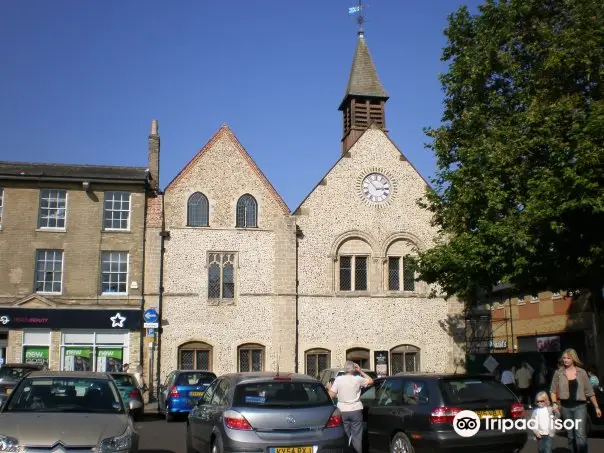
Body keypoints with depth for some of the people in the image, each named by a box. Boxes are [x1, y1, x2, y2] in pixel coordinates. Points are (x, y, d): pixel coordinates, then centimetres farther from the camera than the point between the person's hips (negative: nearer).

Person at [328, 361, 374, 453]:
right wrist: (361, 371, 16)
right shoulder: (358, 379, -5)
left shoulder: (338, 379, -5)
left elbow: (331, 395, -5)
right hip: (356, 411, -1)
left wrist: (330, 388, 15)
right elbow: (371, 381, 12)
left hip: (342, 411, 1)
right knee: (357, 437, 4)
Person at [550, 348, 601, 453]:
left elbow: (589, 391, 4)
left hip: (580, 406, -2)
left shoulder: (581, 372, -1)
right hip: (565, 407, 2)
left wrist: (596, 407, 5)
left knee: (581, 436, -11)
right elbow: (553, 390, 7)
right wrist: (554, 403, -8)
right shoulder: (558, 373, 1)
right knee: (570, 436, 11)